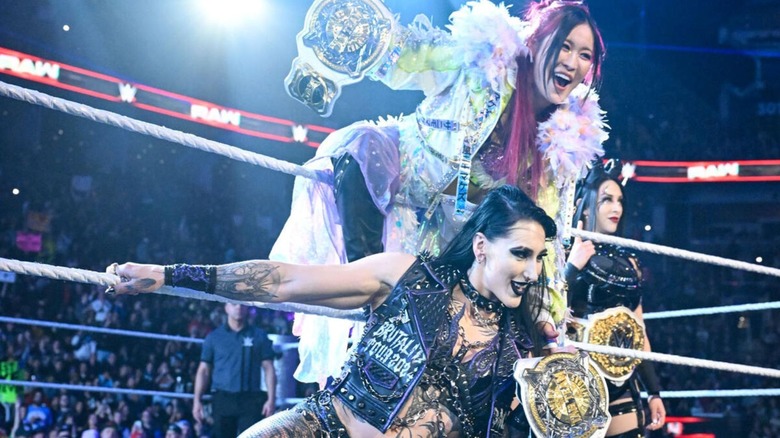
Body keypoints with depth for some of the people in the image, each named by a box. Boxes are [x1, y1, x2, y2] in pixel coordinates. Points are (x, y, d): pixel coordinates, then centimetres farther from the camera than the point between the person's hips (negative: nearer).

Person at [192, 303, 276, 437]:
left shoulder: (259, 336, 7)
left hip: (251, 400, -1)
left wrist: (271, 399, -4)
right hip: (222, 399, 1)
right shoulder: (214, 337, 9)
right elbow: (204, 370, 9)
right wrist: (197, 400, 1)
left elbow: (268, 369, 5)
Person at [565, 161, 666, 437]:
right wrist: (573, 267, -21)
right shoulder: (567, 255, -3)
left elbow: (638, 331, 15)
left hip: (622, 385, 5)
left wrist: (654, 392, 13)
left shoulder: (627, 262, 13)